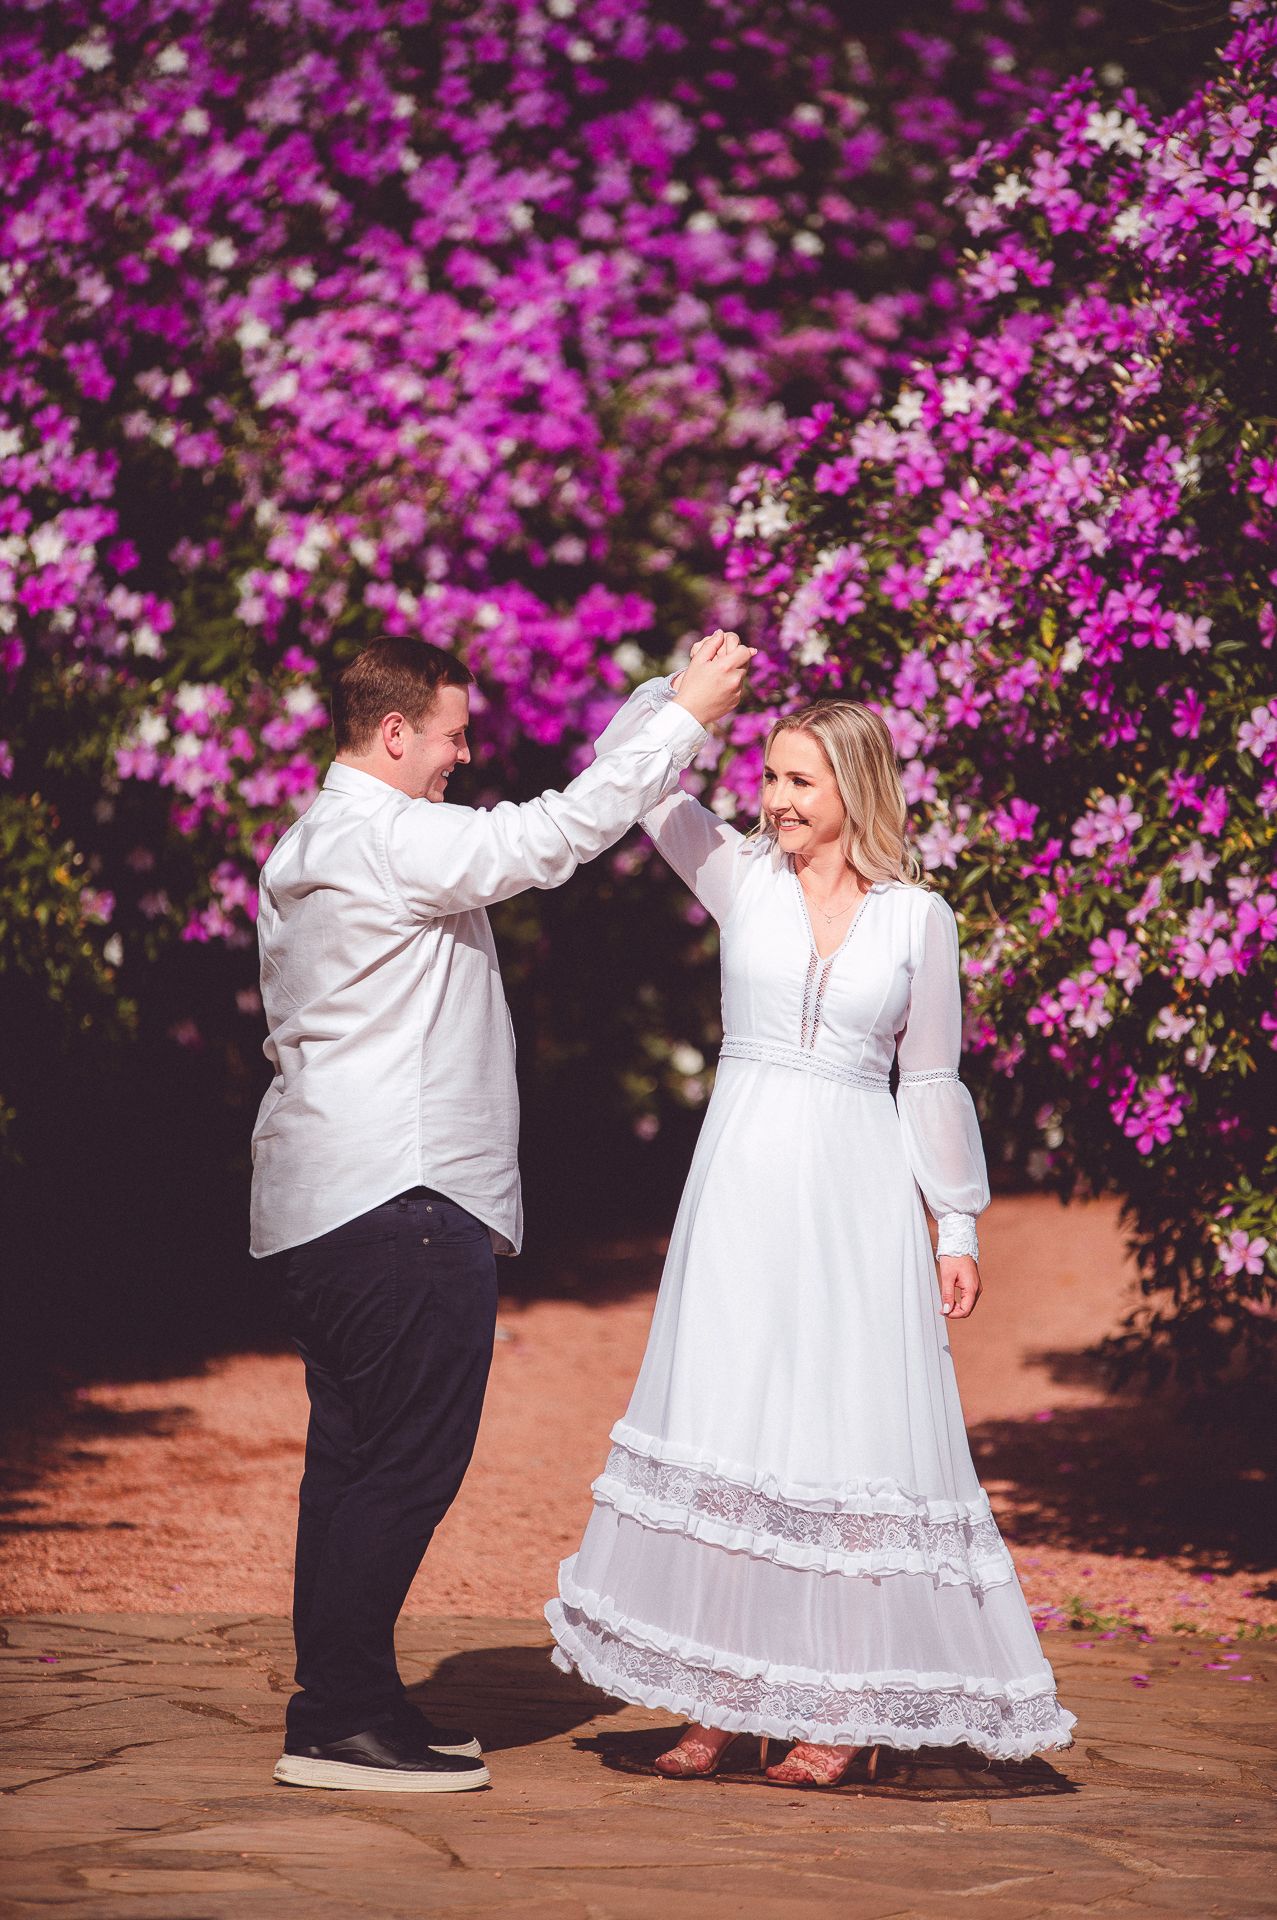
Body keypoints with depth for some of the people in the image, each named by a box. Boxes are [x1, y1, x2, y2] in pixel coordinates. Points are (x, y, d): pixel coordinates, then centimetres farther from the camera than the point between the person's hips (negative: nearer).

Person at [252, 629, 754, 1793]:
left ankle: (340, 1704, 16)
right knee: (409, 1460, -7)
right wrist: (689, 717, -9)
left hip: (325, 1201, 11)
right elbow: (556, 833, -15)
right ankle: (343, 1719, -6)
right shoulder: (390, 840, -13)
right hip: (405, 1200, -11)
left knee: (356, 1457, 12)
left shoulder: (306, 848, 19)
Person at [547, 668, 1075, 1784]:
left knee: (850, 1435, -2)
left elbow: (933, 1082, 8)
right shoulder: (742, 876, 6)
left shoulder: (917, 917, 4)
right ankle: (717, 1700, 4)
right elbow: (627, 766, 2)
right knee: (725, 1432, -1)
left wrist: (958, 1228, 6)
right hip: (744, 1186, 1)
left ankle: (837, 1710, 2)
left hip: (858, 1193, -1)